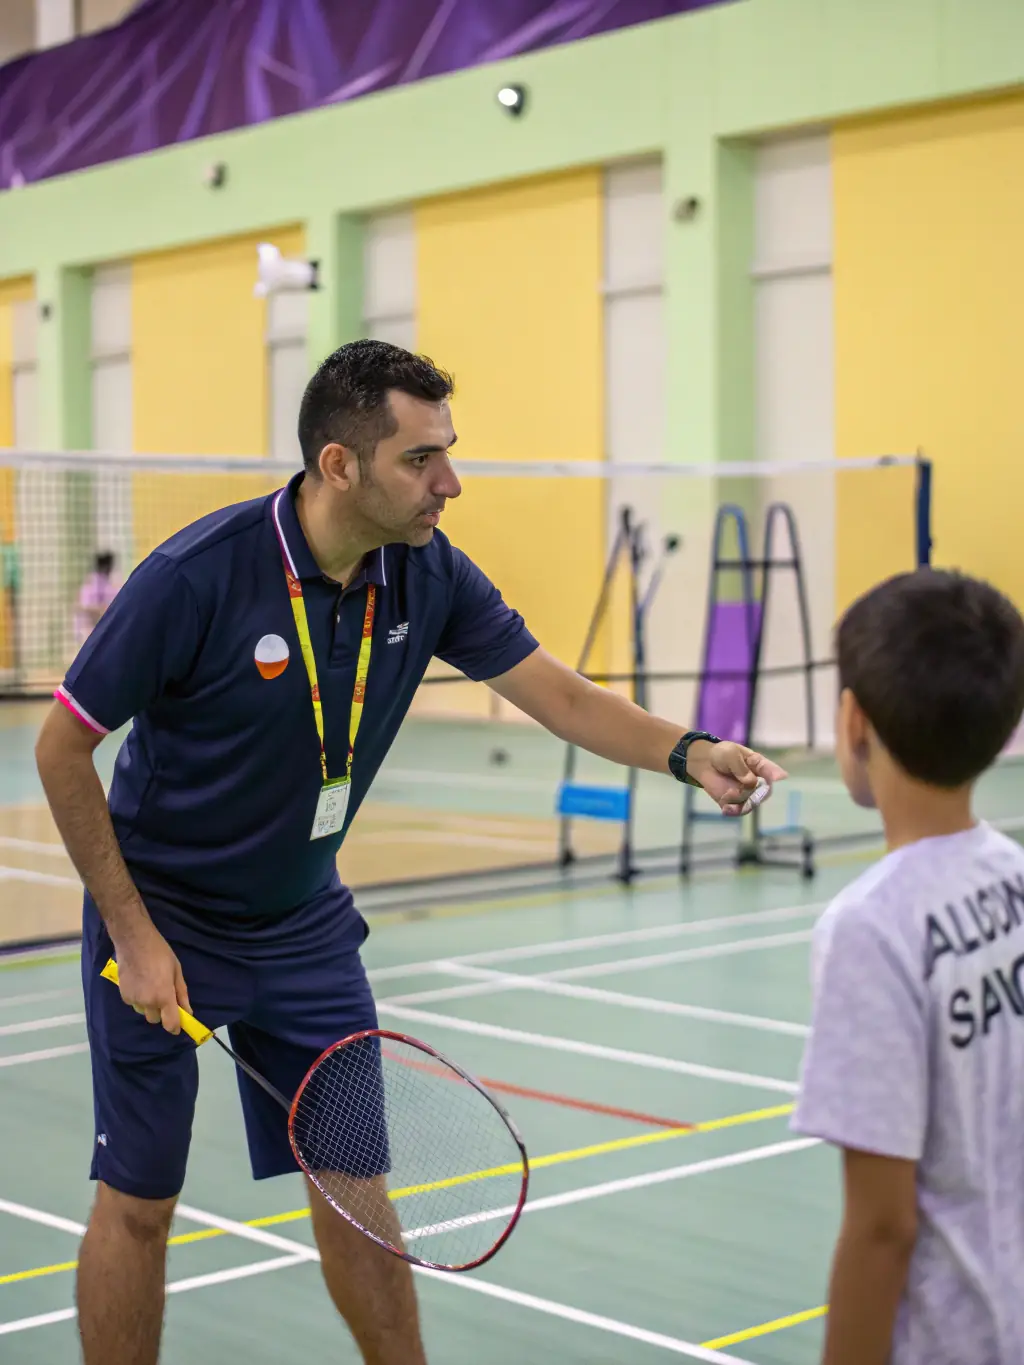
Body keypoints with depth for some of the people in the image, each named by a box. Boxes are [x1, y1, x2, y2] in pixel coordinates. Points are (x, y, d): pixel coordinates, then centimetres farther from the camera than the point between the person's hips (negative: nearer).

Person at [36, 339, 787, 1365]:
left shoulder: (428, 572, -10)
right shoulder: (197, 575, -26)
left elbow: (558, 694, -4)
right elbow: (62, 747, -17)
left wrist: (691, 753, -22)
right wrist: (135, 935, -17)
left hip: (304, 924, 5)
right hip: (161, 922, -5)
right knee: (139, 1200, 3)